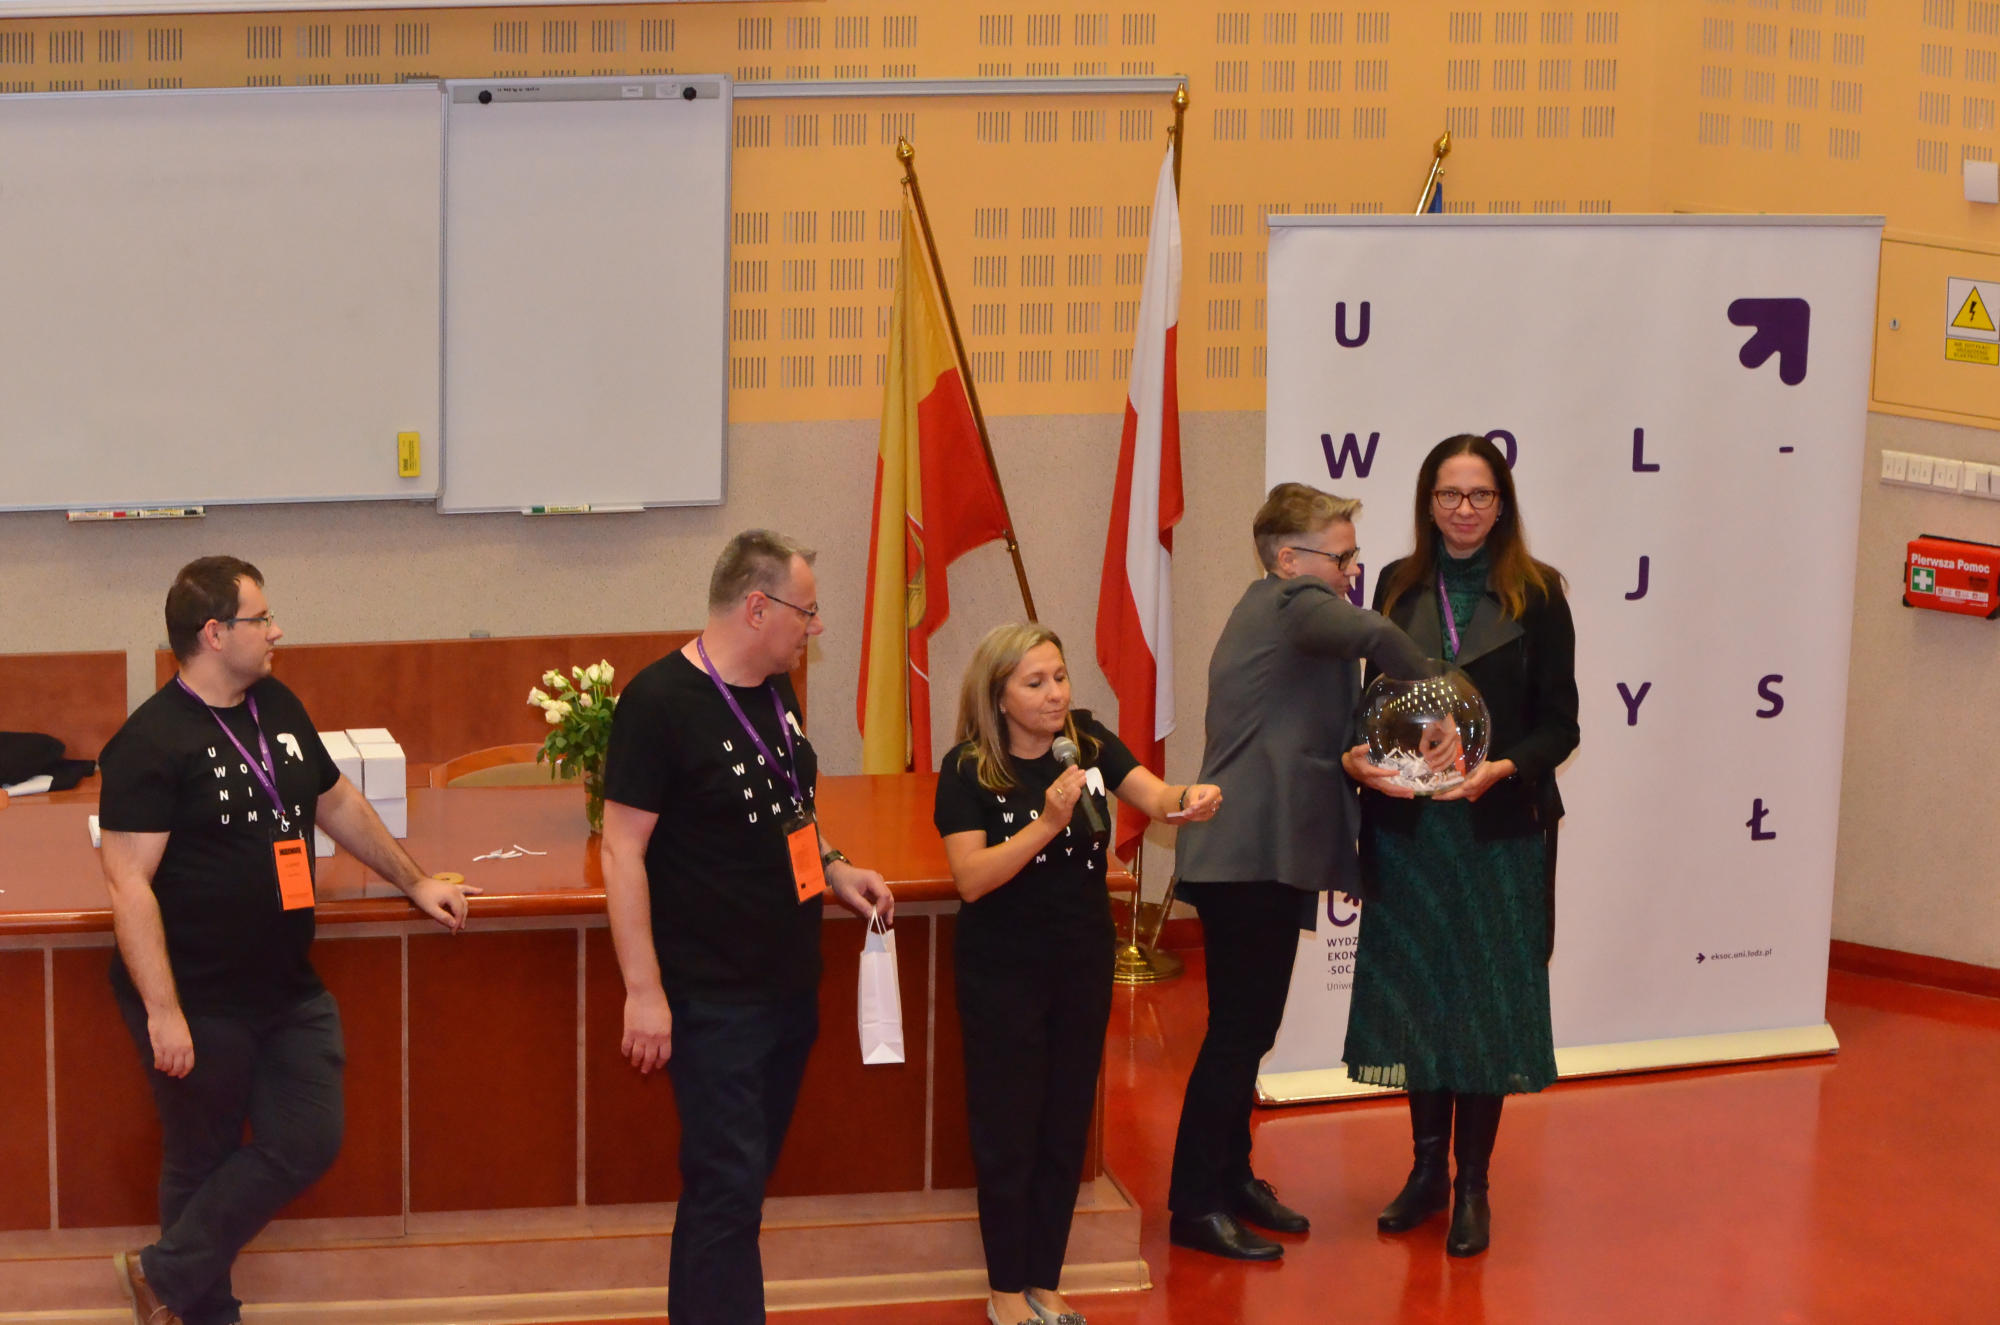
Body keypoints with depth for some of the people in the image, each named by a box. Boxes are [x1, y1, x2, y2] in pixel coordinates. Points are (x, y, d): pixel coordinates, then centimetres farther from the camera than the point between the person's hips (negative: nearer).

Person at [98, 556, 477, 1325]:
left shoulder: (277, 708, 8)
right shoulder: (152, 742, -17)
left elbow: (338, 804, 23)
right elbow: (129, 883, -21)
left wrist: (414, 883, 25)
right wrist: (163, 1013, -25)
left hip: (288, 991, 7)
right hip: (199, 1002, -7)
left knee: (306, 1144, 3)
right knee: (201, 1164, 5)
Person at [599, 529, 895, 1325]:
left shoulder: (775, 692, 7)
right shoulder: (660, 702, -17)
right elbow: (622, 851, -17)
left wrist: (833, 869, 6)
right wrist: (644, 991, -20)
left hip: (790, 985, 8)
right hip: (714, 999, -8)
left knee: (738, 1183, 14)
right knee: (727, 1187, -7)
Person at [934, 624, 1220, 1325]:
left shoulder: (1087, 740, -4)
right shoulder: (968, 769, -14)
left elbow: (1153, 795, -17)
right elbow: (971, 877, -22)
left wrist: (1188, 799, -39)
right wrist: (1047, 823, -31)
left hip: (1083, 964, 4)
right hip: (1002, 972, -4)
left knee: (1066, 1129, 11)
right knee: (1007, 1132, 3)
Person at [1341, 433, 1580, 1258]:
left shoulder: (1536, 594, -3)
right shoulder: (1398, 587, 6)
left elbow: (1559, 723, -4)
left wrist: (1502, 769, -20)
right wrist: (1356, 757, -12)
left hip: (1499, 828, -3)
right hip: (1406, 826, 3)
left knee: (1487, 1000, 3)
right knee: (1414, 995, 8)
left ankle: (1472, 1184, 13)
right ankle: (1427, 1169, 23)